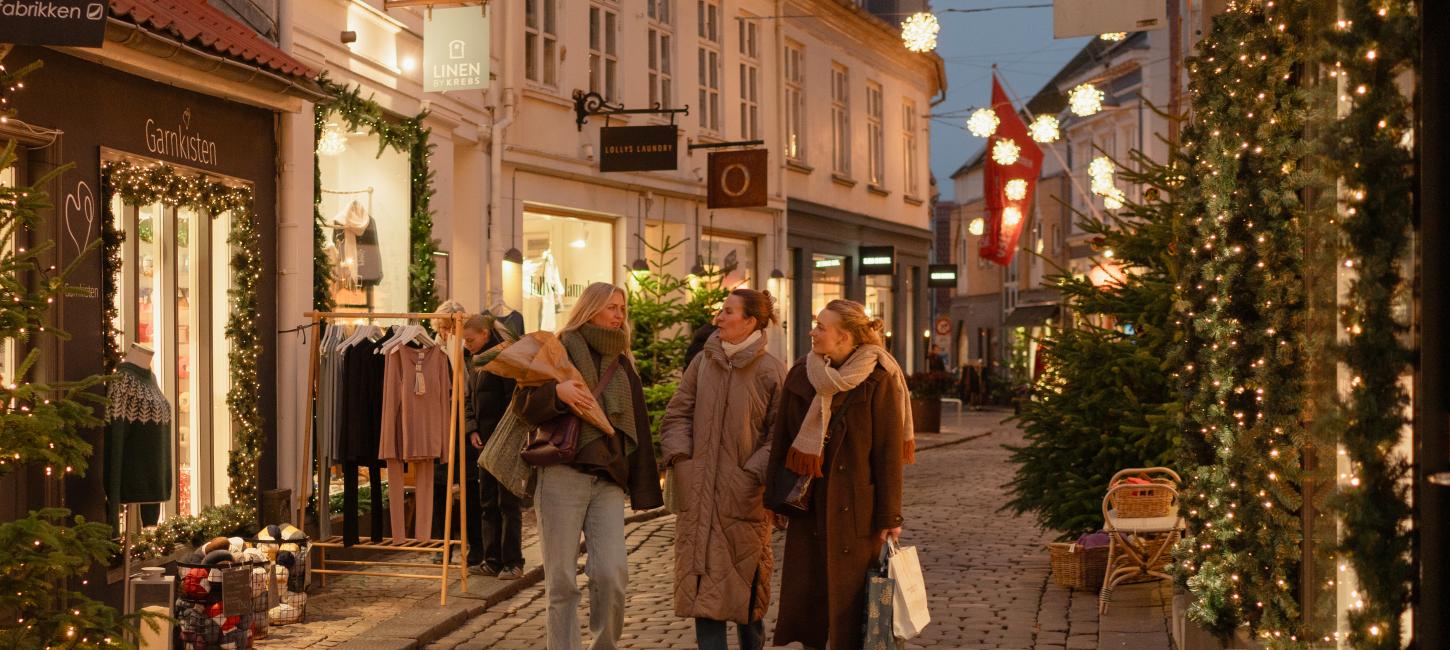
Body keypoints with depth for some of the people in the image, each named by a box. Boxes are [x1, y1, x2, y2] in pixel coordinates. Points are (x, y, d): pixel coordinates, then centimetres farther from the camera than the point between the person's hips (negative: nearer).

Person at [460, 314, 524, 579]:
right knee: (487, 503, 10)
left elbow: (514, 398, -15)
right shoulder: (474, 361, 14)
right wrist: (472, 429, 1)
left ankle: (513, 562, 1)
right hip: (484, 440, 8)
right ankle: (492, 560, 16)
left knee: (508, 502, -4)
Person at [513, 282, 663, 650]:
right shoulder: (558, 351, 6)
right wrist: (557, 392, -21)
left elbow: (638, 428, 16)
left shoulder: (622, 366, 18)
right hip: (562, 476, -3)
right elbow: (523, 404, -1)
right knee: (561, 579, -2)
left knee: (612, 572, -9)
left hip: (608, 481, 3)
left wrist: (644, 489, 10)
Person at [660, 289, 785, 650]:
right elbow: (677, 414, 10)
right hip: (699, 494, 3)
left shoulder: (771, 370, -6)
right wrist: (680, 459, -3)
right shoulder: (703, 362, 5)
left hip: (743, 497, -3)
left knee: (746, 584, 10)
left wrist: (754, 474, -14)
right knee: (704, 583, 1)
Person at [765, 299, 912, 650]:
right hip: (807, 503, 4)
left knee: (849, 597, 2)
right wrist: (775, 495, 8)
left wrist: (889, 517, -9)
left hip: (856, 508, -4)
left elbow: (889, 453, -9)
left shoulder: (878, 381, -10)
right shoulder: (801, 375, 3)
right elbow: (781, 439, 9)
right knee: (803, 595, 7)